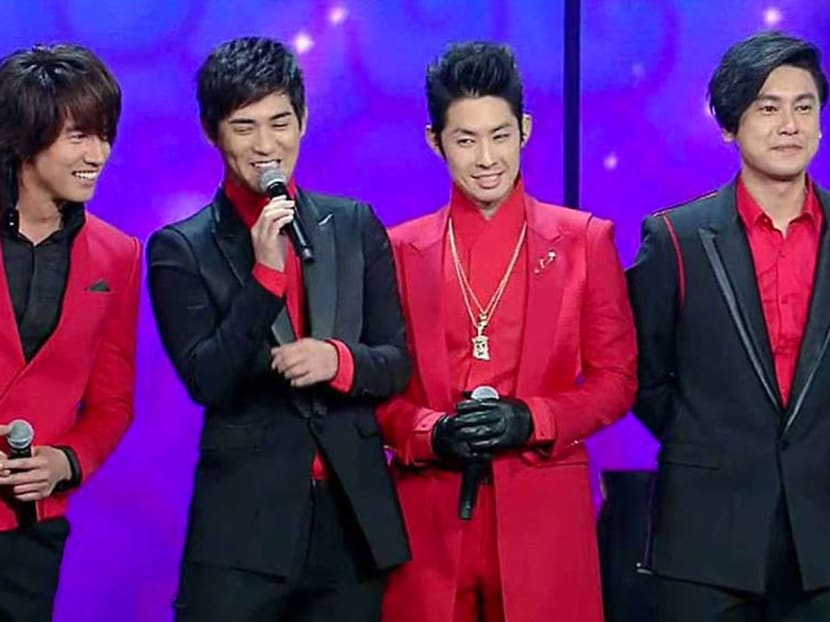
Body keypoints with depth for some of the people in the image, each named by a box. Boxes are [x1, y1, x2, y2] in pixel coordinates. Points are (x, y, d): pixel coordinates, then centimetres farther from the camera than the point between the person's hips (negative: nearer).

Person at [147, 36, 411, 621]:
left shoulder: (355, 225, 7)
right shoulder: (180, 249, 0)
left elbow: (398, 363, 6)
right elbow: (204, 381, -9)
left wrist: (338, 358, -15)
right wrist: (265, 273, -17)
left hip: (356, 520, 3)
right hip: (243, 529, -3)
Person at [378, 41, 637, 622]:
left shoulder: (585, 240, 5)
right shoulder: (401, 248, 8)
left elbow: (616, 377, 4)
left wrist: (532, 421, -12)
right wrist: (431, 434, -12)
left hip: (543, 510, -1)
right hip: (430, 512, 1)